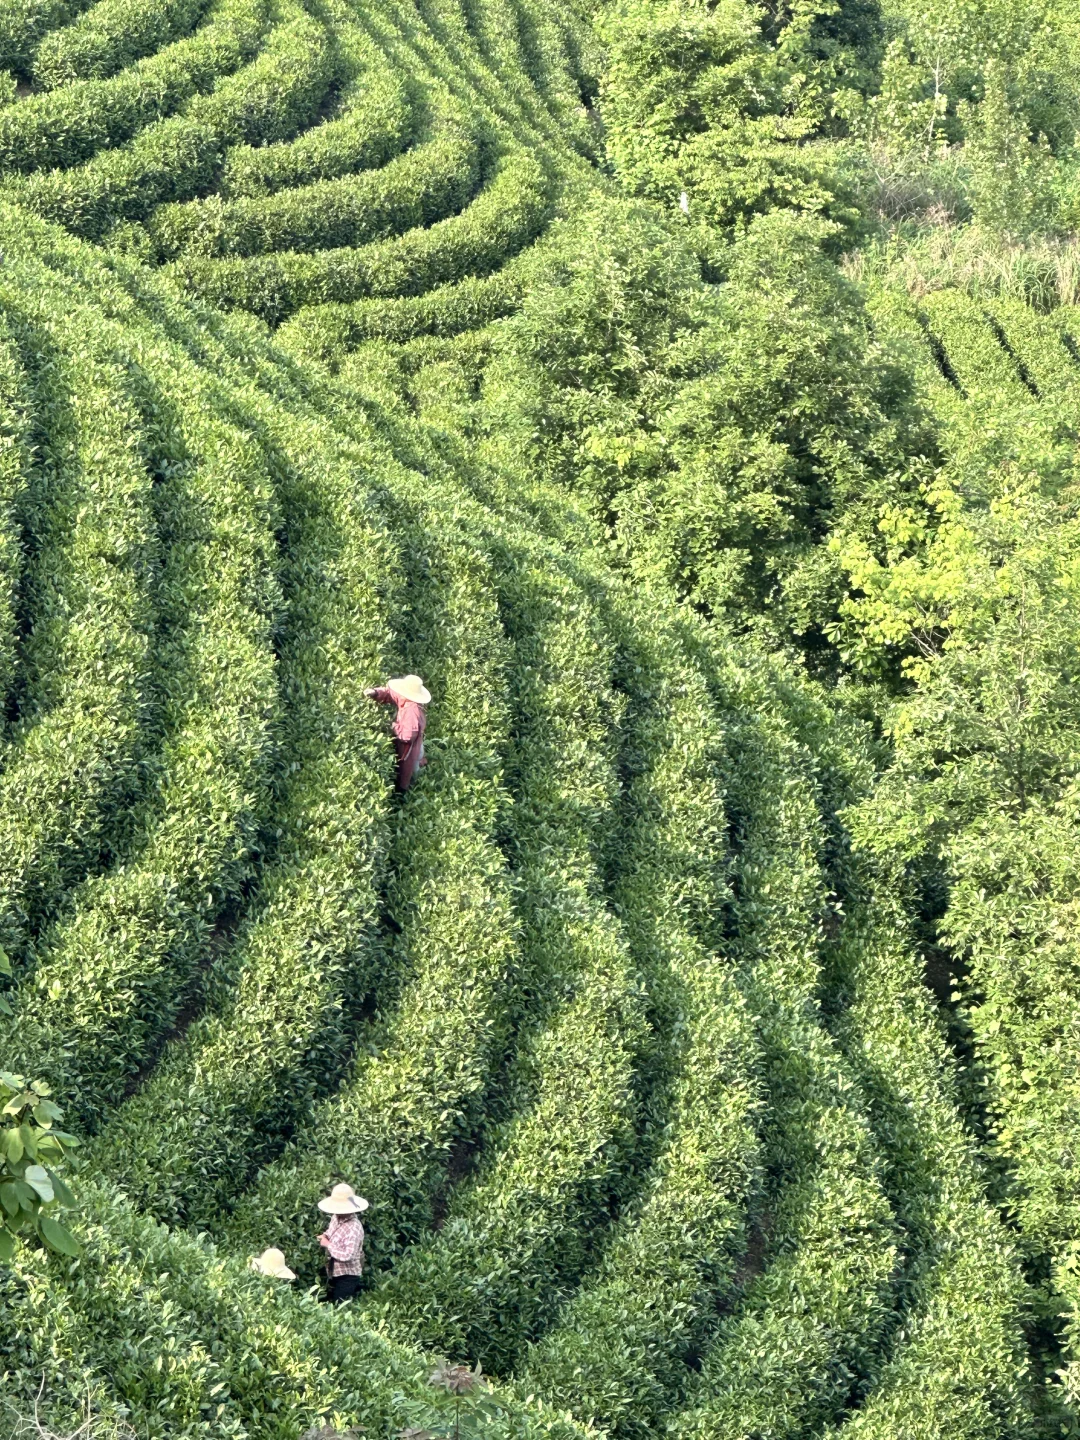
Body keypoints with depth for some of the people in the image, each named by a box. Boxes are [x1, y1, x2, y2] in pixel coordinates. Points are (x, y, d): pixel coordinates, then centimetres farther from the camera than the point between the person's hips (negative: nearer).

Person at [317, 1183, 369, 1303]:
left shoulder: (353, 1228, -26)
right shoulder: (336, 1219, 0)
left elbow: (347, 1255, -32)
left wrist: (328, 1244, -22)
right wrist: (325, 1237, -2)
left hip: (347, 1277, -9)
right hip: (334, 1274, 9)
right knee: (331, 1303, 19)